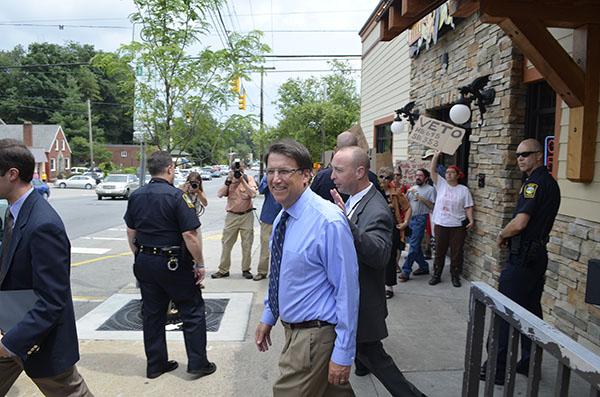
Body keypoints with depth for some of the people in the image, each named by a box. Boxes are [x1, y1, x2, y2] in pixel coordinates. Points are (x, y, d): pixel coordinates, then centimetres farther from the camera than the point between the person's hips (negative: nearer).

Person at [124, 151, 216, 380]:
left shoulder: (136, 196, 5)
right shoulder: (177, 196, -16)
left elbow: (131, 233, 12)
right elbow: (189, 235, -20)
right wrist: (200, 264, -10)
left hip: (144, 263, 7)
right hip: (173, 264, -6)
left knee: (152, 314, 15)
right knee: (192, 311, 7)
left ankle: (155, 365, 25)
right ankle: (197, 363, 12)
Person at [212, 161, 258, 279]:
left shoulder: (249, 179, -2)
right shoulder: (228, 180, 2)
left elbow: (253, 194, -17)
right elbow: (219, 194, -11)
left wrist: (242, 180, -20)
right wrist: (229, 181, -18)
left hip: (247, 216, -1)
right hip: (232, 216, 1)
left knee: (247, 245, 6)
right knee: (226, 244, 5)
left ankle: (246, 269, 18)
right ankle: (223, 270, 16)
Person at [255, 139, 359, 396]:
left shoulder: (328, 222, -24)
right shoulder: (281, 218, 3)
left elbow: (347, 289, -21)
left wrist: (343, 353, -18)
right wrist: (268, 317, 17)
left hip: (314, 335, -7)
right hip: (291, 327, 7)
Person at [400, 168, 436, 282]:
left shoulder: (430, 189, -2)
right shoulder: (413, 188, 16)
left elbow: (432, 205, -13)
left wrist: (420, 197, -17)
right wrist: (407, 194, -3)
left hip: (420, 219, -7)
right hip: (410, 218, 7)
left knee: (413, 246, -8)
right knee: (415, 245, 12)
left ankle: (406, 271, -6)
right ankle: (424, 266, 27)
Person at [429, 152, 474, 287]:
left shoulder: (464, 190, 1)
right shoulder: (441, 184, 4)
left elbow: (468, 207, 0)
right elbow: (432, 170, -3)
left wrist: (471, 220, -13)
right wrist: (436, 155, -9)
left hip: (458, 226, -1)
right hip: (440, 224, 1)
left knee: (456, 252, 6)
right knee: (439, 252, 10)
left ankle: (455, 276, 20)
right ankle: (436, 275, 20)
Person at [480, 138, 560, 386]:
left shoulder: (535, 182, -16)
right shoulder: (550, 182, 15)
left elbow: (520, 223, -23)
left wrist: (501, 236, -5)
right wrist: (509, 236, 10)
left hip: (523, 258, -10)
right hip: (538, 255, 10)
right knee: (531, 310, 16)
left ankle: (498, 369, 4)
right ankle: (530, 363, 26)